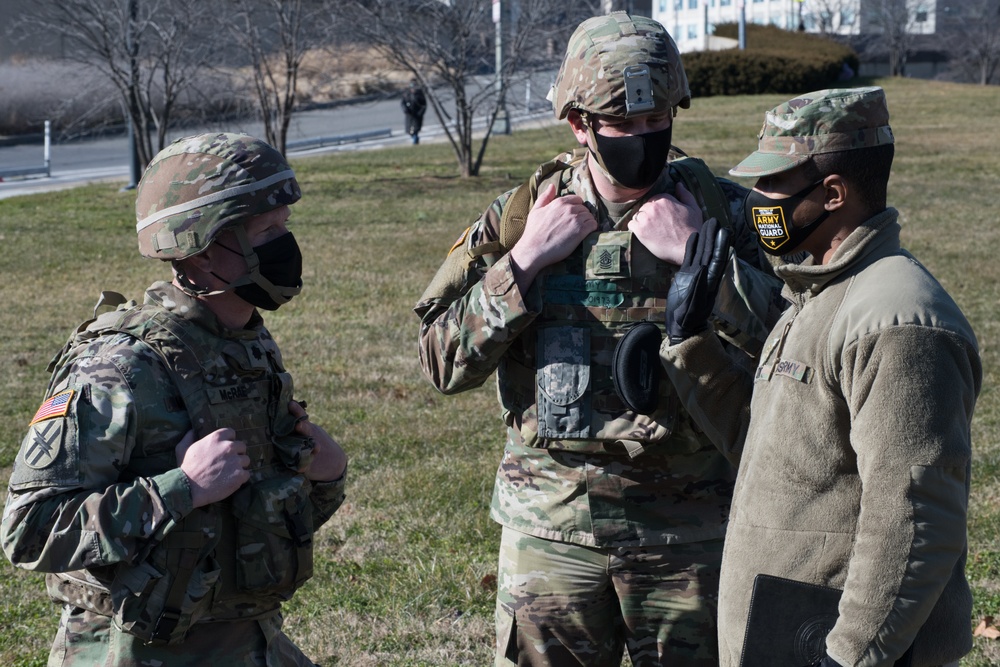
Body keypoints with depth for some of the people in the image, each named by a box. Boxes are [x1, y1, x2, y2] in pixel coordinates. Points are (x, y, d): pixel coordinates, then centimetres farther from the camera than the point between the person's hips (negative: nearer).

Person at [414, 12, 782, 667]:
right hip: (551, 531, 0)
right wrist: (526, 260, -13)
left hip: (688, 532, 0)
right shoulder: (524, 213, 0)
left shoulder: (726, 212, -3)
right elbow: (443, 362, -3)